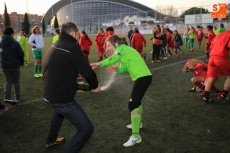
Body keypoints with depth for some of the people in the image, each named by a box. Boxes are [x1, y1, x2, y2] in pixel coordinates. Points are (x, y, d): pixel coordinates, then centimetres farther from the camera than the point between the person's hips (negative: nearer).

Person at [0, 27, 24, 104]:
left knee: (8, 81, 15)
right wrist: (21, 62, 5)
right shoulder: (15, 43, -16)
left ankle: (7, 97, 2)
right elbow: (21, 54, -13)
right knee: (16, 81, 12)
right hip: (15, 65, -3)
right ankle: (17, 98, 20)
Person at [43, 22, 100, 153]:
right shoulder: (72, 47, -18)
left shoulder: (54, 47, 9)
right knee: (86, 128, -3)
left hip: (49, 94, 10)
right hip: (62, 97, -10)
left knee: (60, 111, 41)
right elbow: (87, 71, -16)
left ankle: (51, 140, 56)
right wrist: (95, 85, 3)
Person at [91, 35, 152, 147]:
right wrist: (117, 68, -4)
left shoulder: (122, 48, -8)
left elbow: (113, 59, -27)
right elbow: (127, 67, 13)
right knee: (136, 100, 26)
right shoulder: (123, 51, 18)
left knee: (132, 104, -13)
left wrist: (99, 63, -32)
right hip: (143, 76, 10)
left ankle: (135, 136, -10)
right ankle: (137, 123, 46)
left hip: (142, 77, -10)